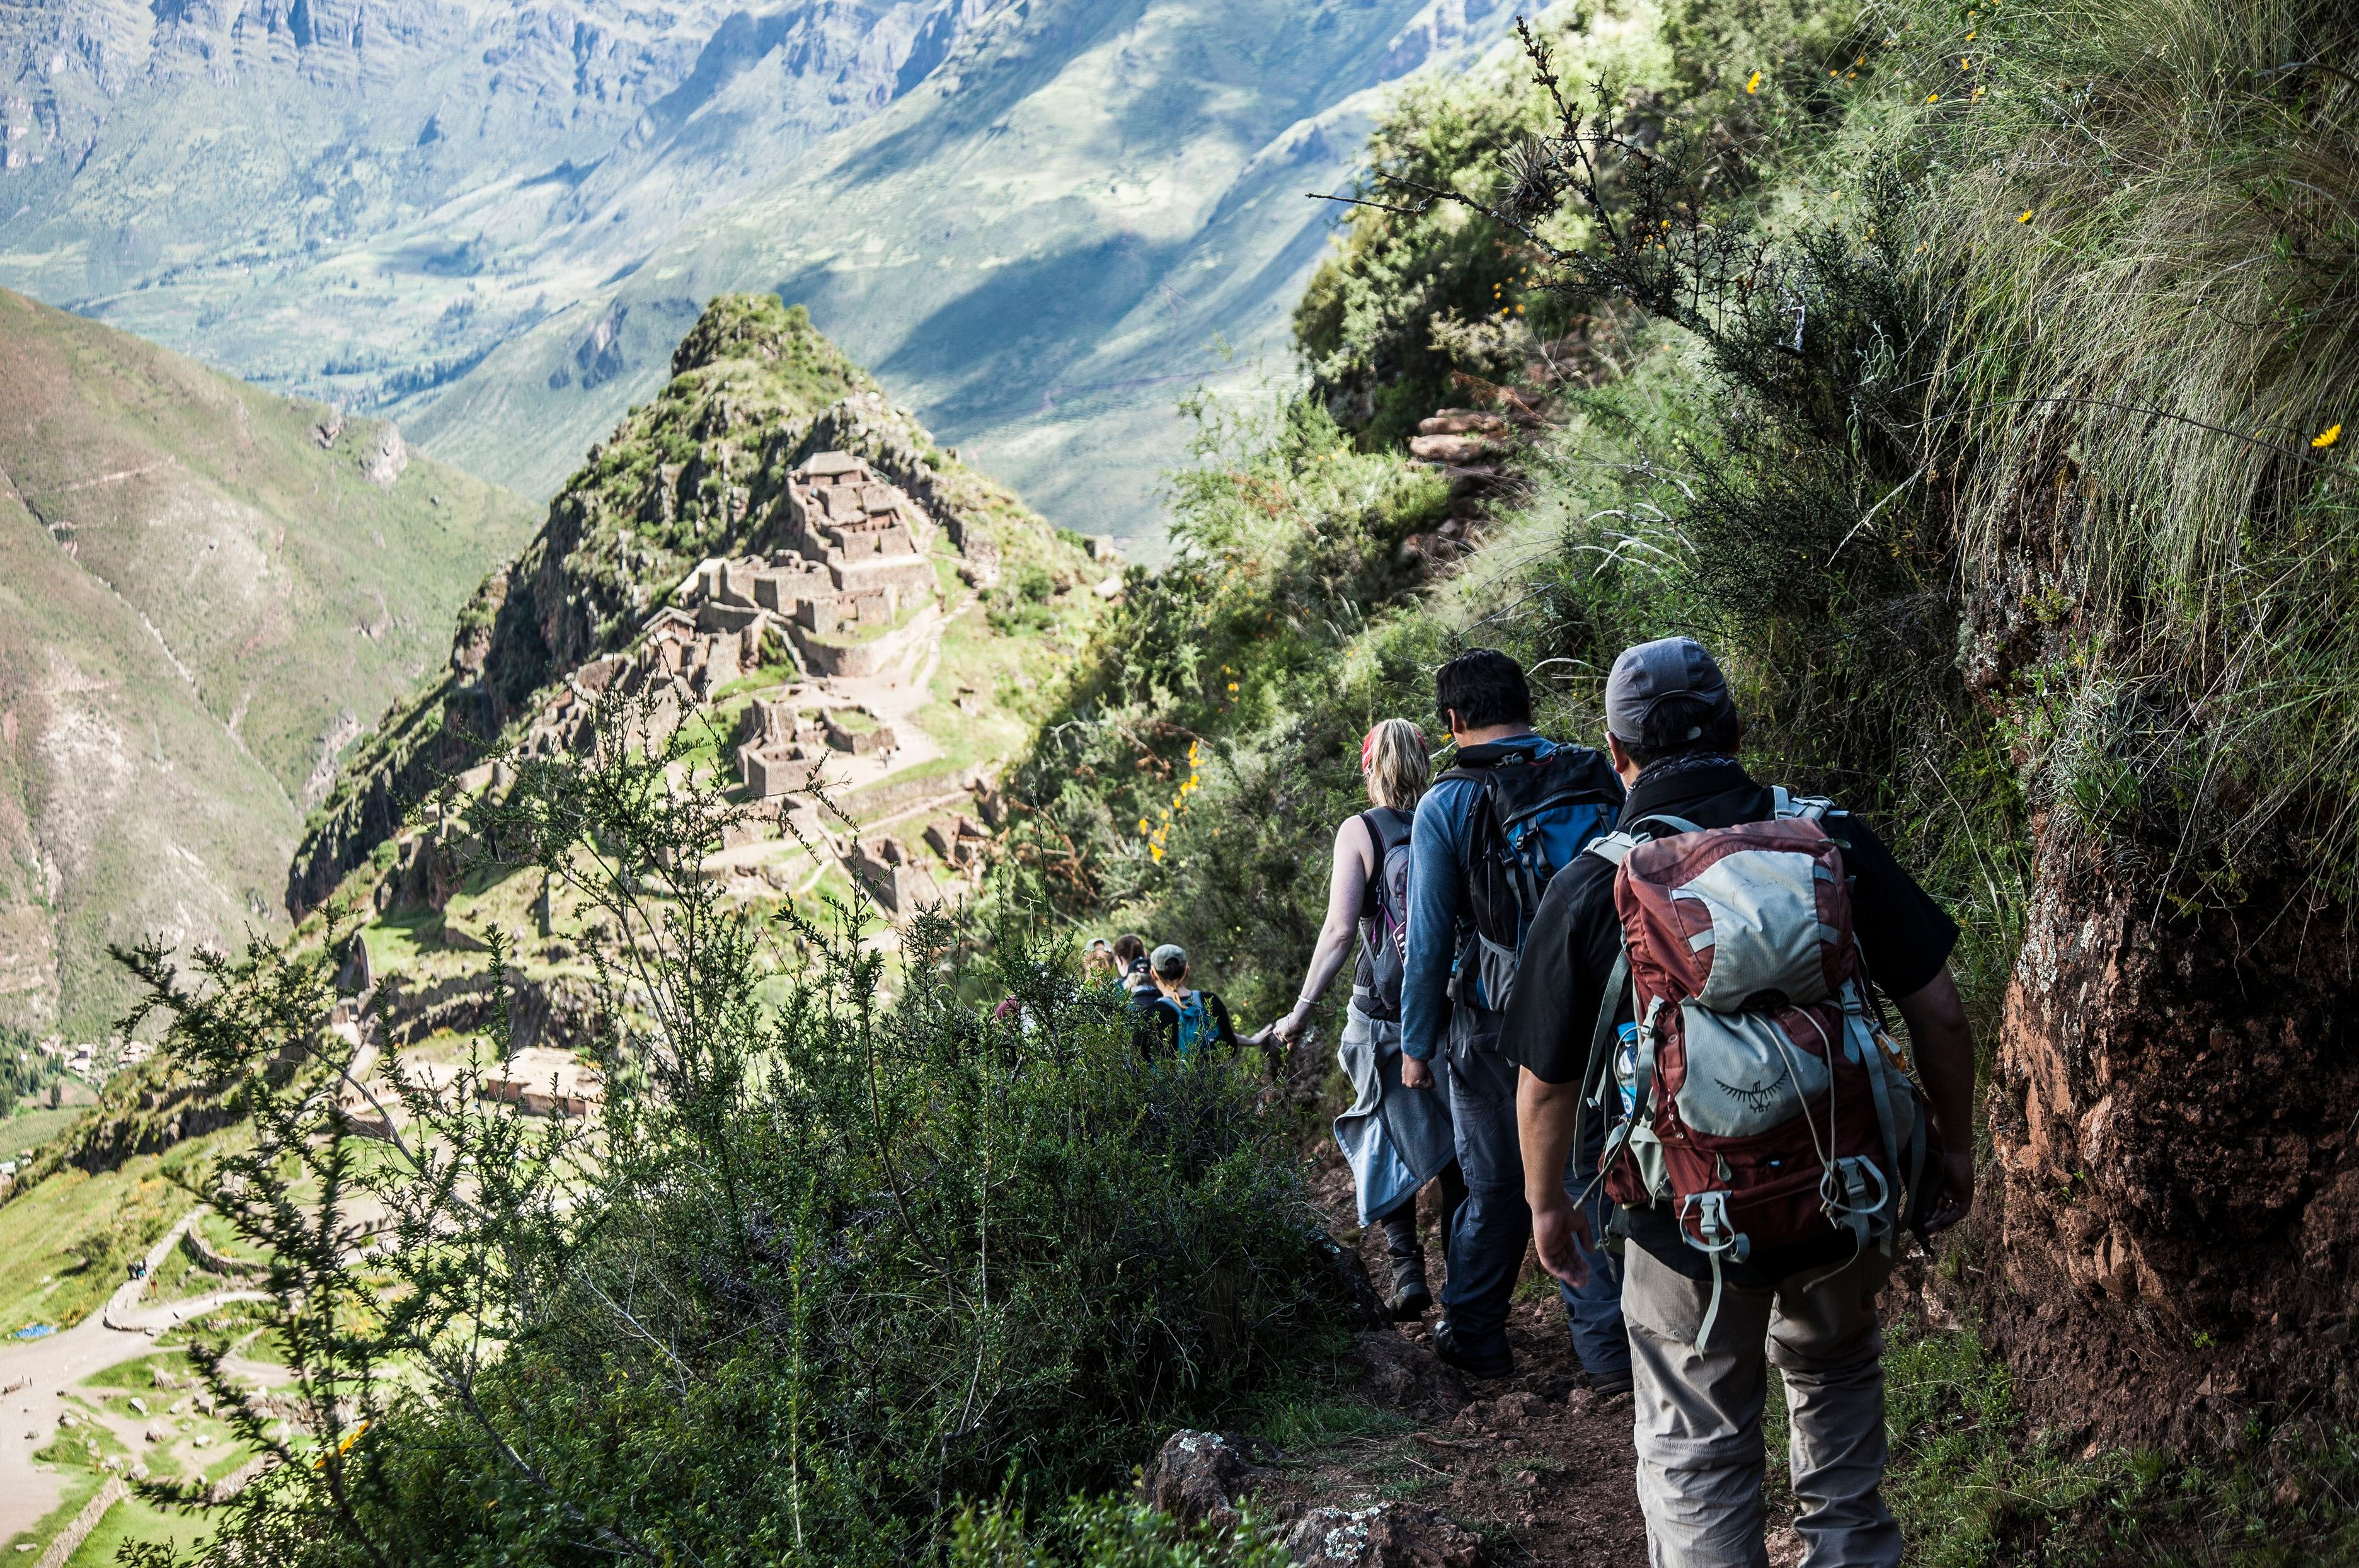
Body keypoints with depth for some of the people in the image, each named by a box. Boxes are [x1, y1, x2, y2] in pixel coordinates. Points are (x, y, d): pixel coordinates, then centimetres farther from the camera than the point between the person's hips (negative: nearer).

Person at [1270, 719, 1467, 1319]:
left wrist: (1301, 1011, -7)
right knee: (1457, 1154, 11)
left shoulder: (1361, 831, -4)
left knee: (1387, 1145, 11)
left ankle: (1408, 1271, 2)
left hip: (1384, 1013, -3)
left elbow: (1340, 931, -11)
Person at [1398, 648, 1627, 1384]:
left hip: (1494, 1026, -2)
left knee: (1495, 1185, 12)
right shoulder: (1599, 782, 1)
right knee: (1586, 1179, 10)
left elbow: (1428, 941, -8)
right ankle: (1611, 1344, 11)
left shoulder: (1447, 805, -9)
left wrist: (1416, 1045, 0)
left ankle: (1475, 1336, 26)